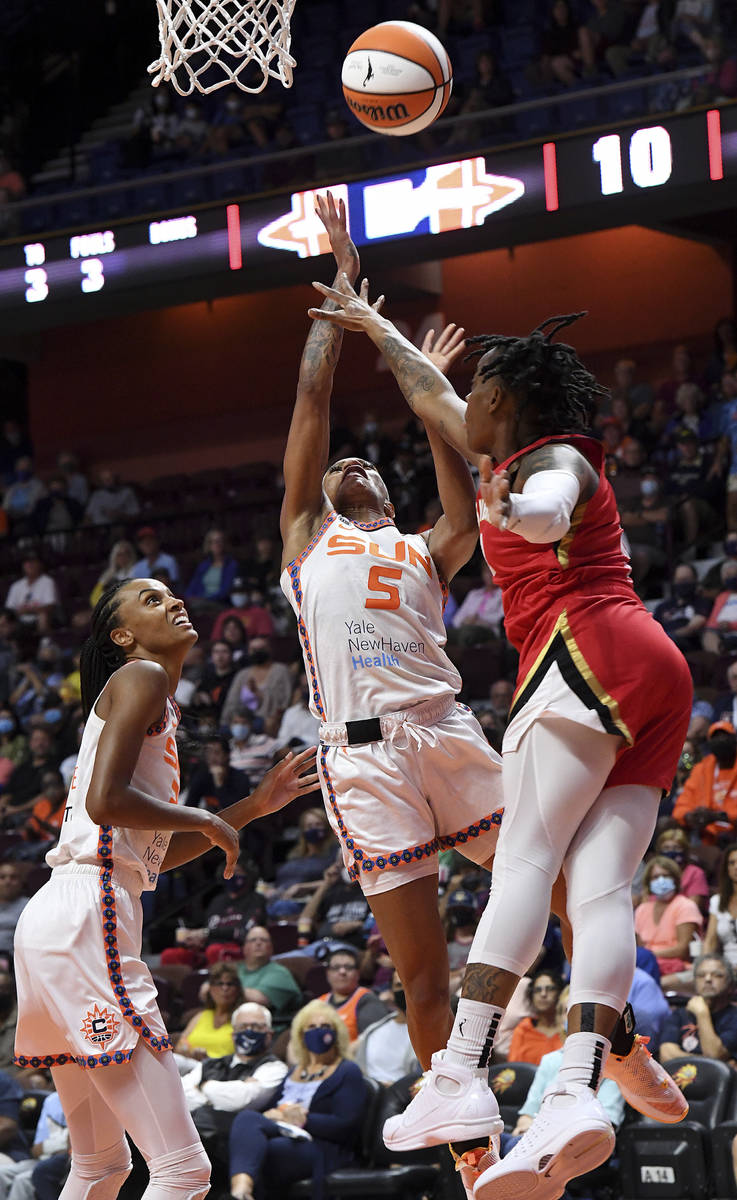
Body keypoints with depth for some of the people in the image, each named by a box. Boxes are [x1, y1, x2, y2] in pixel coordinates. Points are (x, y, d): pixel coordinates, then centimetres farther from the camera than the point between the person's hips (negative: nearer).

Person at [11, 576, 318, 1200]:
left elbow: (159, 853, 27)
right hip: (86, 920, -11)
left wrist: (255, 805, 25)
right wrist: (204, 820, -4)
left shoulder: (160, 706, 25)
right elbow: (105, 801, -18)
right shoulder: (140, 677, -3)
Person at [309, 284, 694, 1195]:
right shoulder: (506, 458, 28)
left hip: (590, 653, -9)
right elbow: (431, 396, 44)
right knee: (599, 888, -8)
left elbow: (552, 509, -25)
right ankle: (578, 1092, -24)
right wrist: (372, 325, 53)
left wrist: (518, 510, -47)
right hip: (653, 681, 9)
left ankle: (462, 1077, -30)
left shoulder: (558, 460, 1)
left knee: (524, 859, -18)